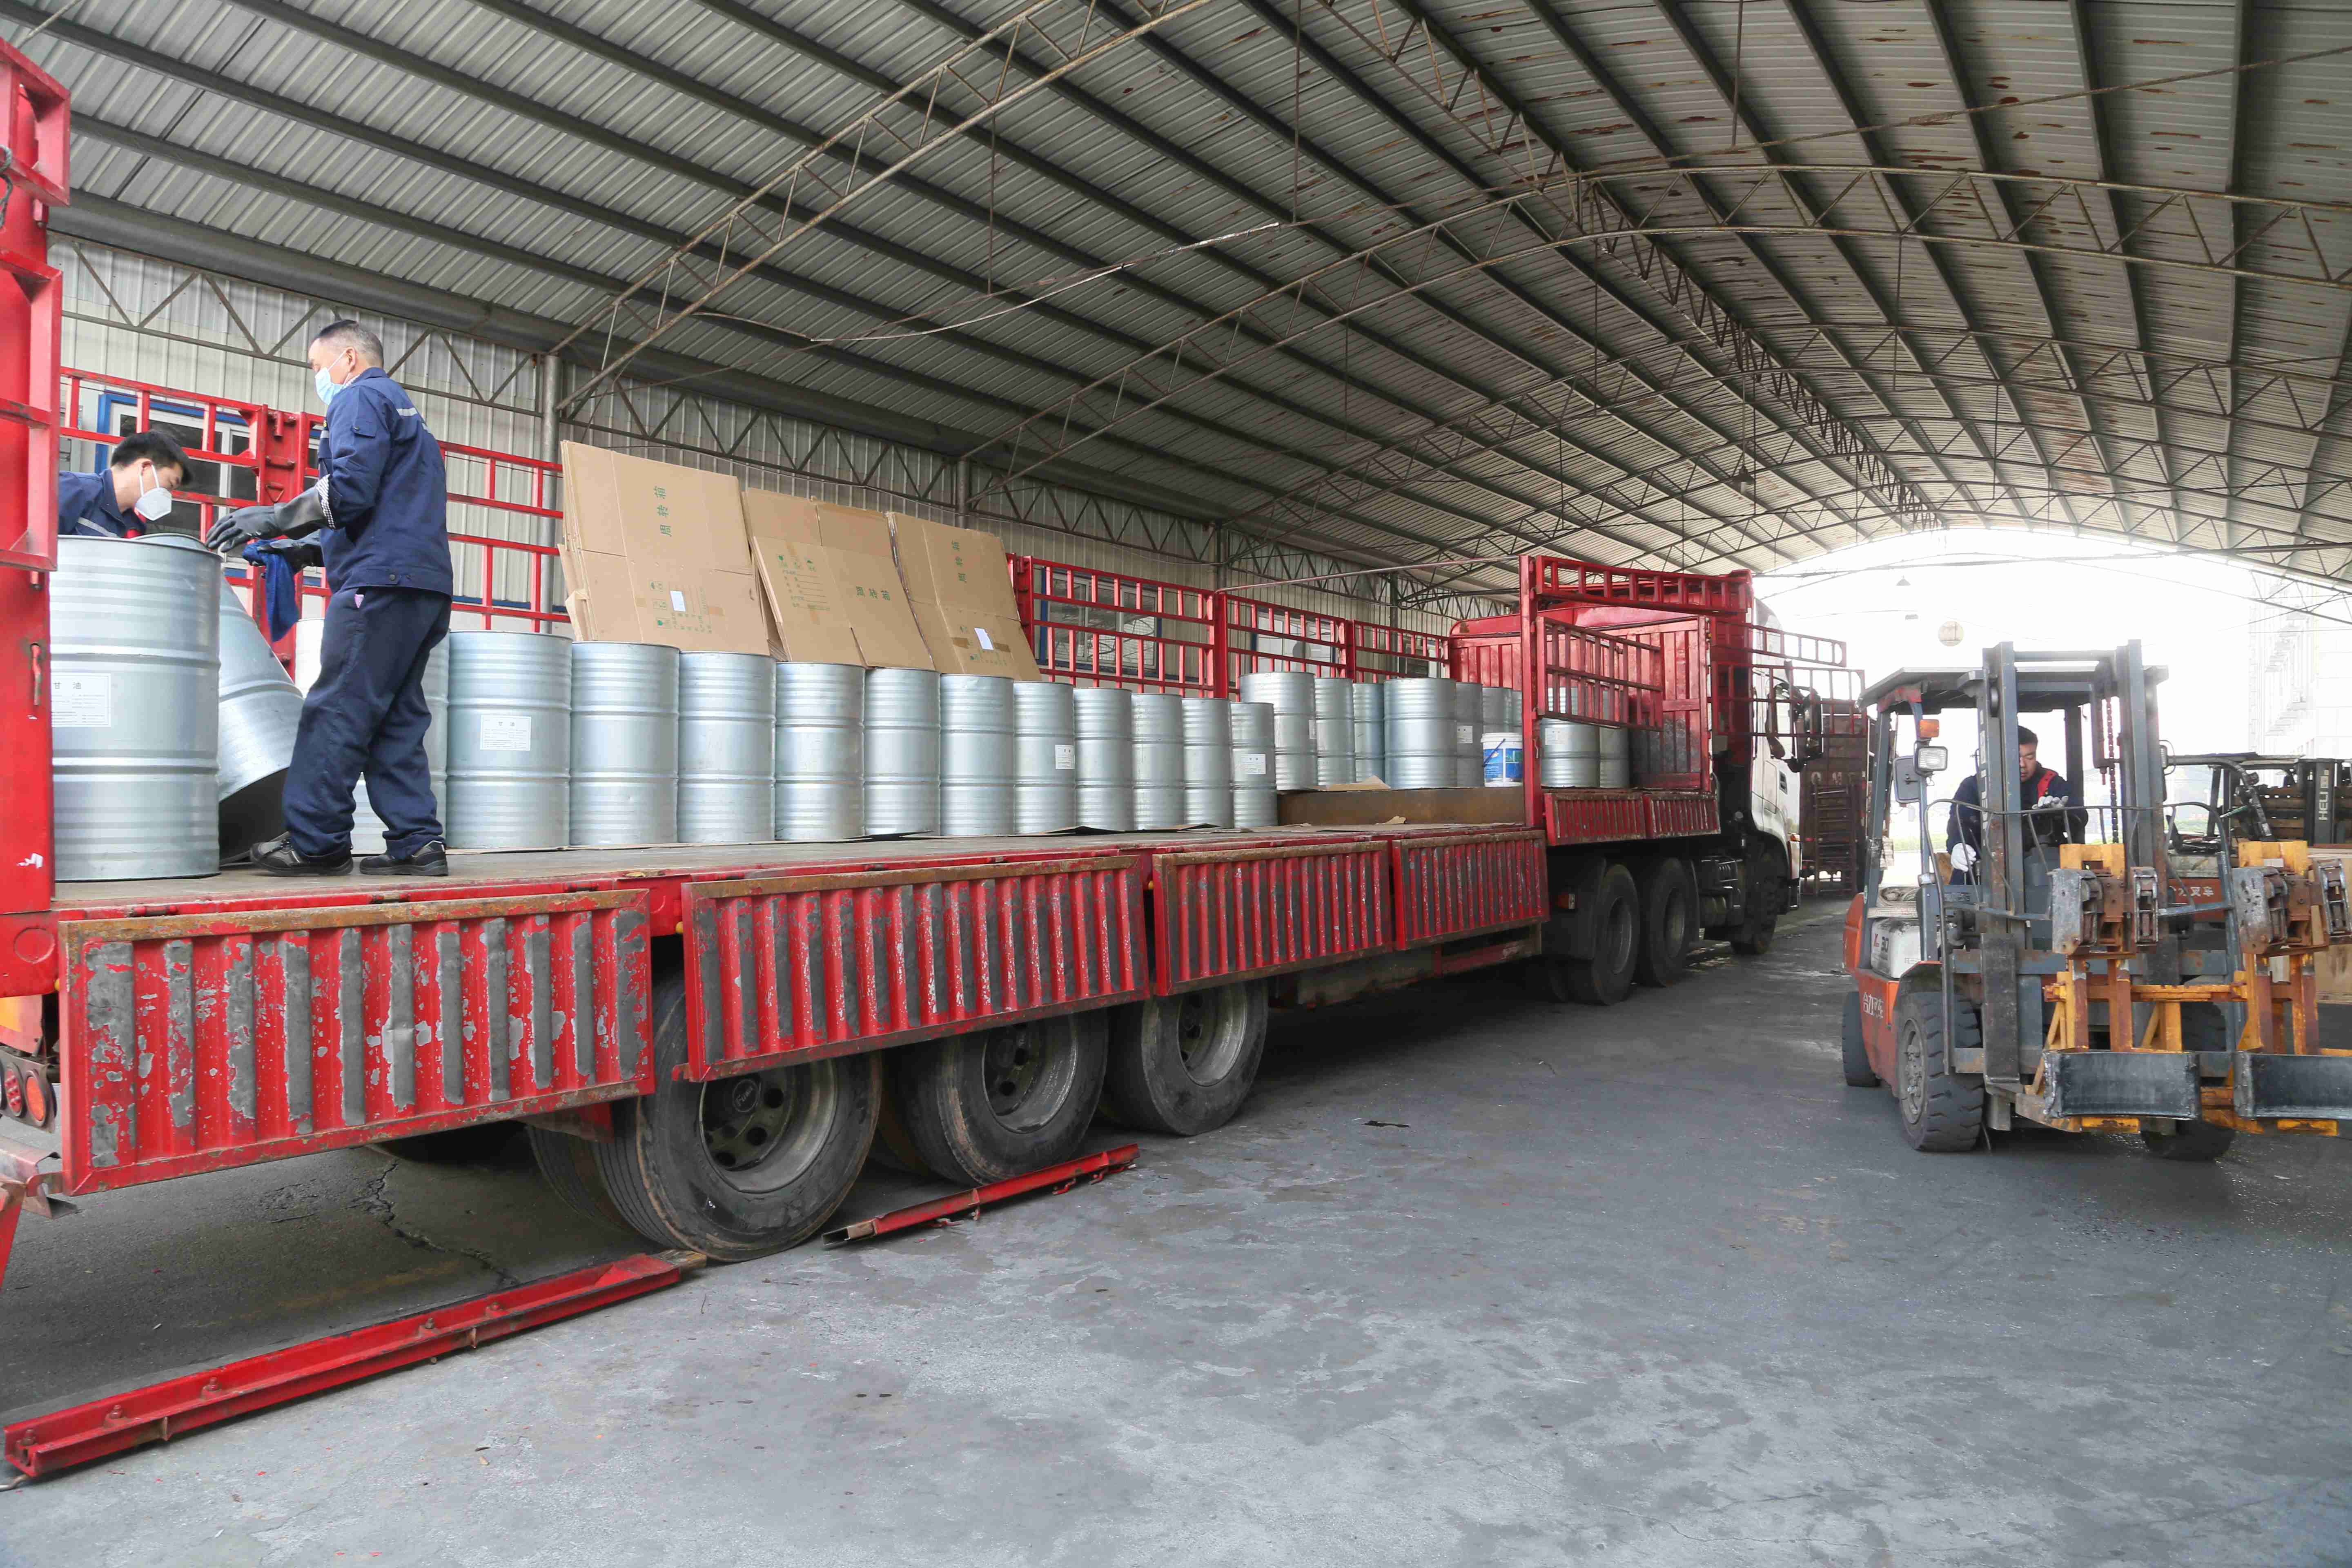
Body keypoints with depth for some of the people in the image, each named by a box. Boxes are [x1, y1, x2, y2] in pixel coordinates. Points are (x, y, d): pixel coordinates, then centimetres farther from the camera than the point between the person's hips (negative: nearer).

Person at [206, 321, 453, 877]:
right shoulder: (404, 409, 31)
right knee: (397, 720, 7)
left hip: (380, 581, -9)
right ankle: (416, 842, 2)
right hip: (426, 585, 9)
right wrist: (307, 548, 28)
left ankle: (316, 841, -8)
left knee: (336, 711, -8)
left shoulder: (359, 398, 2)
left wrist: (275, 517, -7)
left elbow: (352, 487, -14)